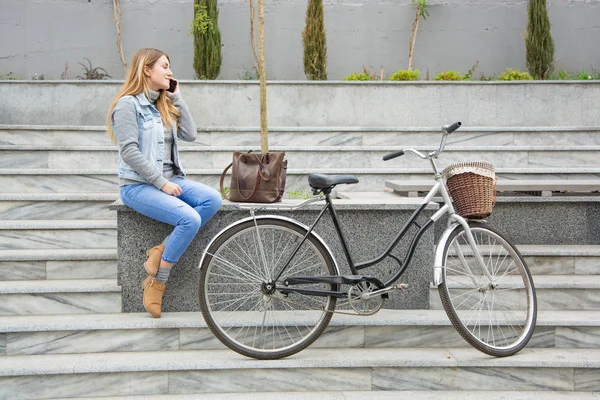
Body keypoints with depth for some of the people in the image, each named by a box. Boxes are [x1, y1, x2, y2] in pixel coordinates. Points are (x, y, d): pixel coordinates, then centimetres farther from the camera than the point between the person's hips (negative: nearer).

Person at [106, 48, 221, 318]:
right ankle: (157, 282, -12)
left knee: (212, 199, -19)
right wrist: (162, 183, -18)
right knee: (190, 219, -28)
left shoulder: (164, 104, 16)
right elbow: (129, 152, -16)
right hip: (138, 185, -7)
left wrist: (176, 97, 5)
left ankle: (162, 251, -11)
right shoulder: (128, 104, -7)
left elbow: (190, 135, 6)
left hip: (170, 179, 7)